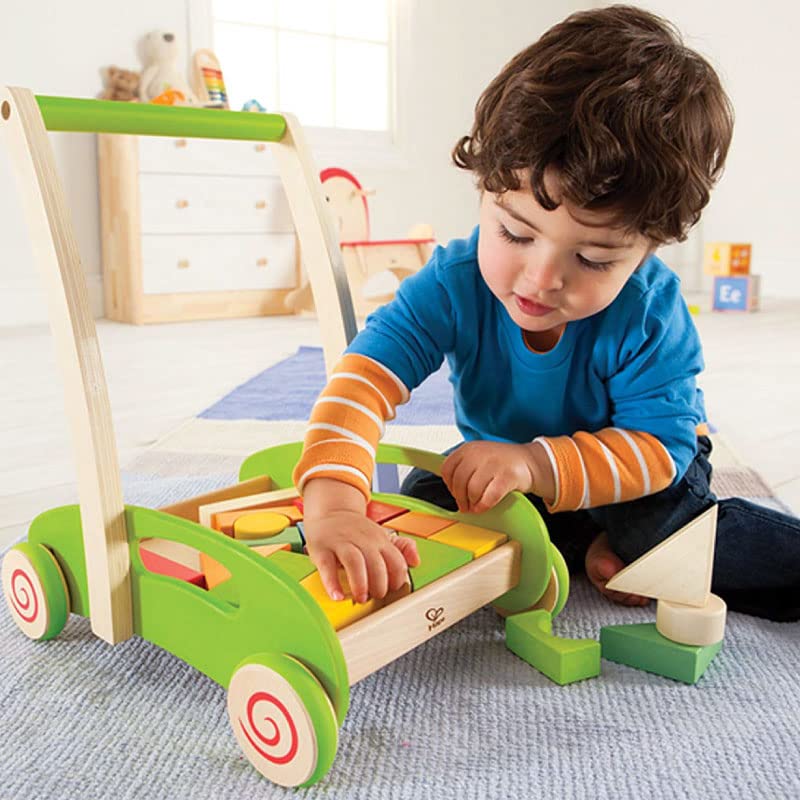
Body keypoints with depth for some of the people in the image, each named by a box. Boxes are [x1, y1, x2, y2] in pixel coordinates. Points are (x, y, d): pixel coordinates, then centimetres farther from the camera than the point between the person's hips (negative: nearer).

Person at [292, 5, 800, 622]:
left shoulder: (651, 314, -29)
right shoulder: (452, 286, -29)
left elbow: (659, 446, -32)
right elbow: (364, 380, -40)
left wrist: (535, 464, -48)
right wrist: (332, 506, -59)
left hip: (617, 479, -3)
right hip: (498, 472, 4)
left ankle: (620, 552, -1)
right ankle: (601, 551, -13)